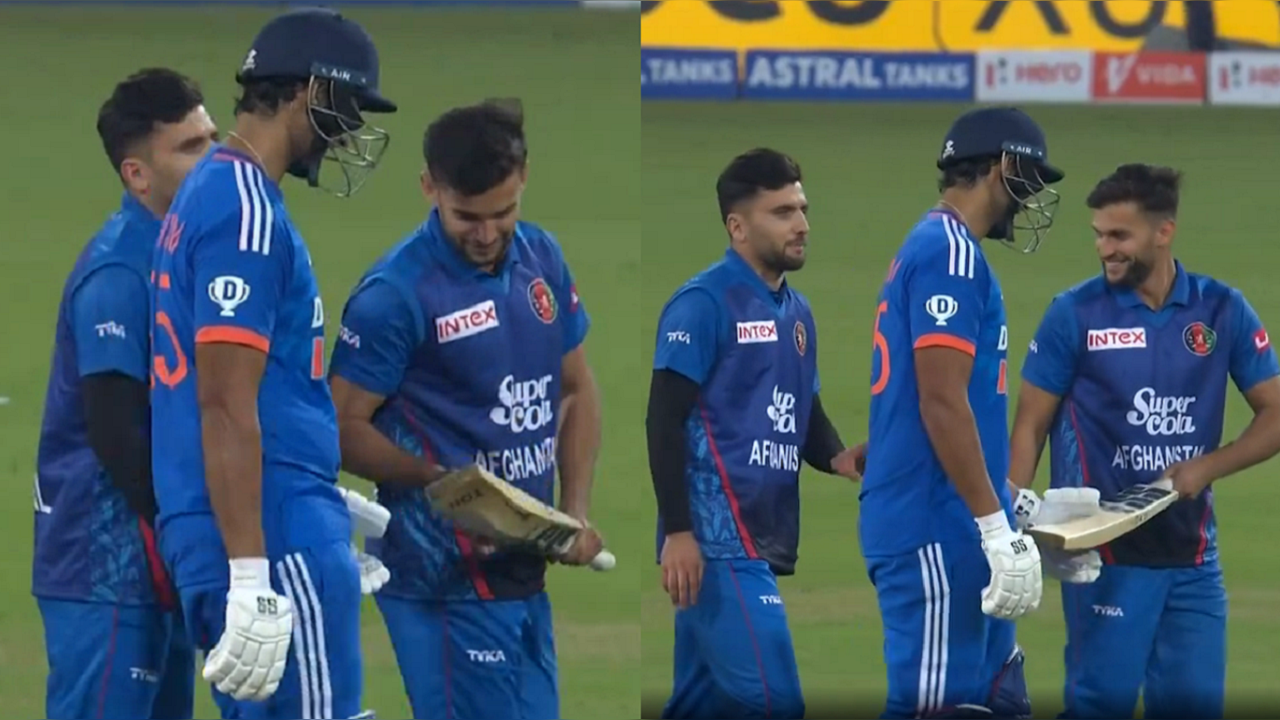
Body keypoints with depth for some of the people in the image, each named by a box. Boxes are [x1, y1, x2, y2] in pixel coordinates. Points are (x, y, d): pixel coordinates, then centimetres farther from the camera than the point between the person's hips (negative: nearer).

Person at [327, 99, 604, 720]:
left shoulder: (541, 258, 8)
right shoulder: (395, 293, -14)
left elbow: (577, 389, 18)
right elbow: (344, 428, -12)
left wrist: (576, 511, 5)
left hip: (524, 570, 7)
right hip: (447, 577, -7)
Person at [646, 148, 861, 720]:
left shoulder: (796, 312, 16)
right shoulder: (703, 303, -9)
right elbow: (665, 419, -12)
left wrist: (838, 458, 0)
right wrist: (677, 532, -18)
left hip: (766, 539, 9)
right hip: (717, 538, -9)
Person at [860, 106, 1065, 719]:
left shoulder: (932, 249, 17)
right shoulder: (951, 252, -13)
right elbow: (942, 403, -20)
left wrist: (1008, 507, 28)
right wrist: (997, 528, -20)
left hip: (948, 528, 10)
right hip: (937, 529, -10)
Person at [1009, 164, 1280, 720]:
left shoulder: (1222, 311, 4)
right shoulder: (1074, 314, -2)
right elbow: (1031, 425, 0)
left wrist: (1207, 467, -10)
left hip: (1192, 551, 3)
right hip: (1104, 547, -3)